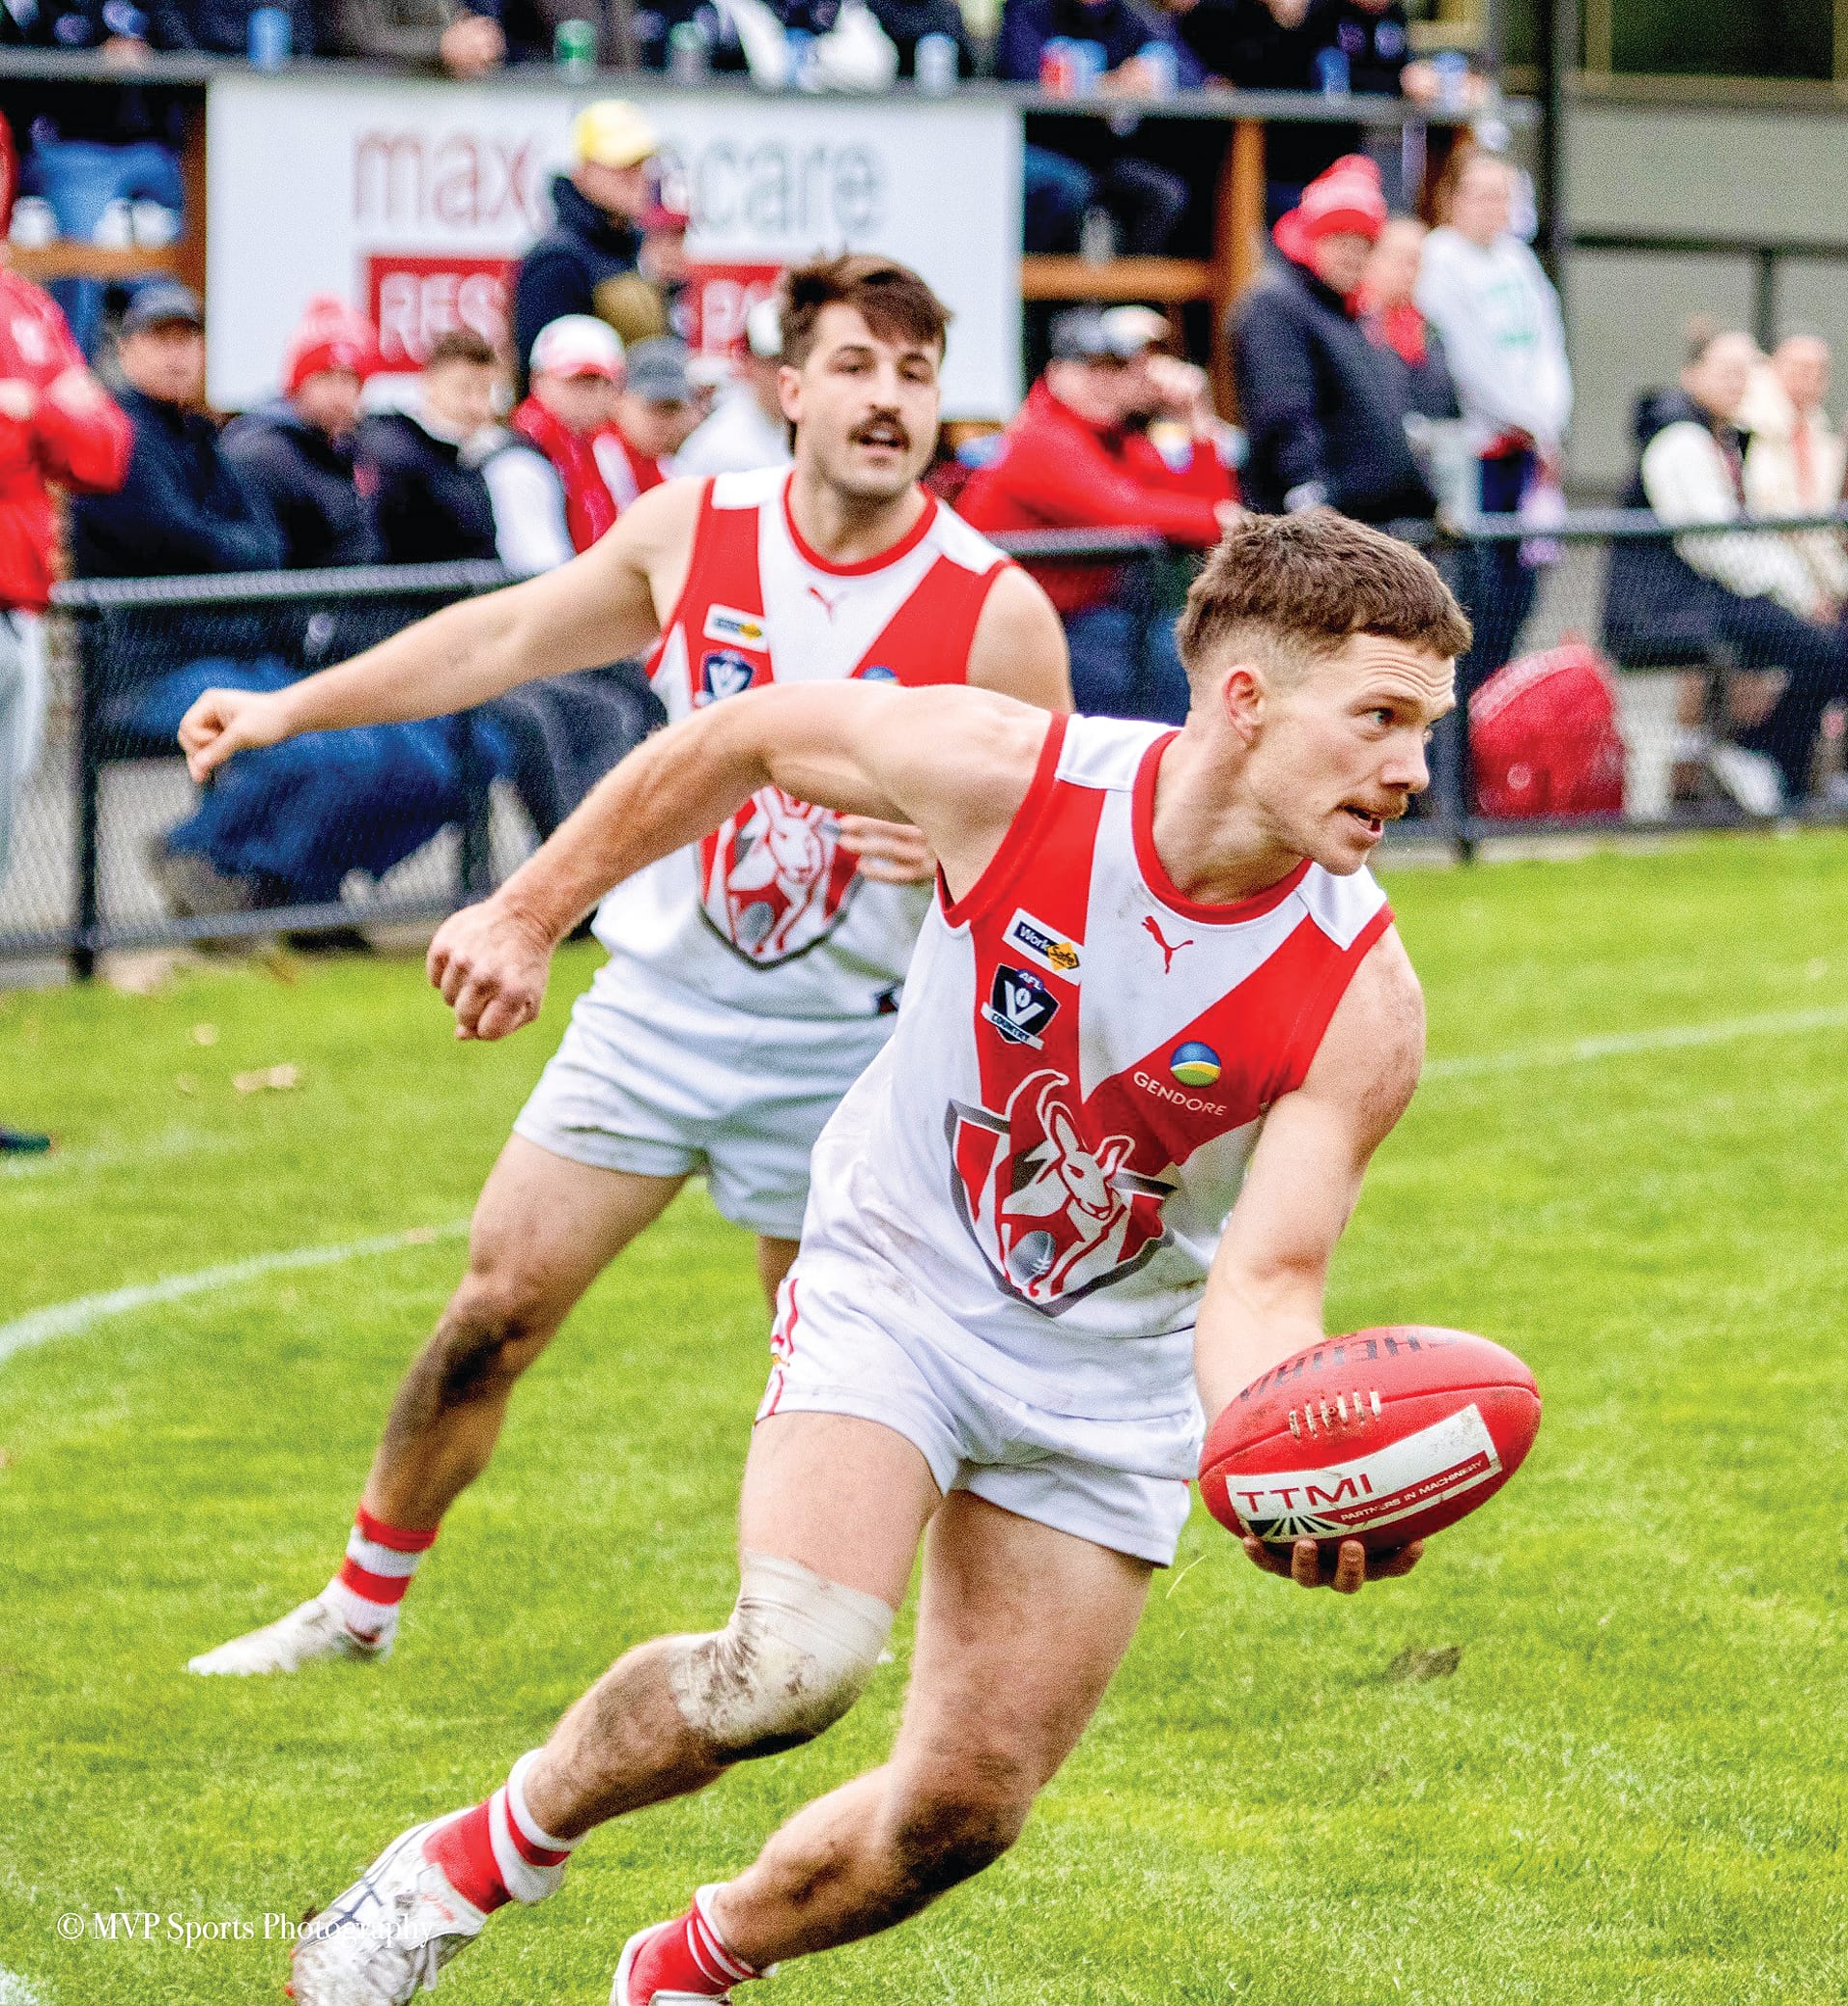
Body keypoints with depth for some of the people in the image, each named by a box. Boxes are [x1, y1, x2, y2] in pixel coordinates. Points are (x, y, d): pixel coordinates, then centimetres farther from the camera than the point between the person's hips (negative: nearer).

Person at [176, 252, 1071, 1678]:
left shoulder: (996, 614, -13)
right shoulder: (691, 534, -4)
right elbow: (510, 636, 12)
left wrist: (953, 853, -27)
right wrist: (292, 708, 13)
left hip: (844, 1040, -2)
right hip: (659, 1000, 2)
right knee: (500, 1301, 1)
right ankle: (364, 1602, 17)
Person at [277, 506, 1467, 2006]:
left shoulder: (1364, 1000, -22)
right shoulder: (1005, 773, -23)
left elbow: (1263, 1280, -23)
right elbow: (742, 740, -5)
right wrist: (534, 913, 3)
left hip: (1109, 1376, 2)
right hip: (899, 1279, -2)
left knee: (964, 1811, 3)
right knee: (797, 1661, -27)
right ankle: (485, 1856, -1)